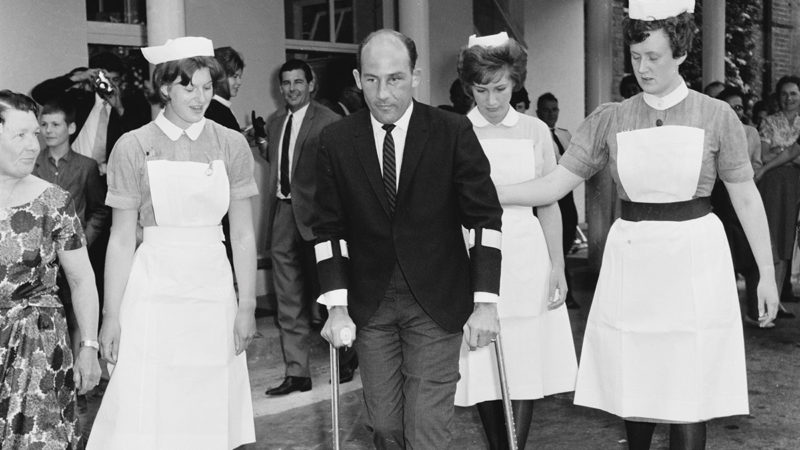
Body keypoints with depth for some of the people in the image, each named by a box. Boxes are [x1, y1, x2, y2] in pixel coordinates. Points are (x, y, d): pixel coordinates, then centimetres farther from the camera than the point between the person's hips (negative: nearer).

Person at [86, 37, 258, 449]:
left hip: (213, 287, 2)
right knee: (147, 415, 0)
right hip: (153, 288, -1)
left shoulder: (231, 144, 3)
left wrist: (247, 306, 2)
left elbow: (243, 234, 5)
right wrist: (111, 315, -2)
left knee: (211, 413, 7)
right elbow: (121, 239, 0)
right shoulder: (133, 147, -1)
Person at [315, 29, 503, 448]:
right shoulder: (336, 139, -2)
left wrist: (485, 302, -11)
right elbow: (329, 229, 2)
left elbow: (485, 217, -6)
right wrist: (337, 306, -5)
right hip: (369, 304, 2)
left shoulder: (453, 131, -7)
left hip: (438, 302, -2)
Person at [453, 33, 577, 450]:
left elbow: (548, 205, 7)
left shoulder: (535, 131, 4)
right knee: (481, 369, 5)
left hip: (525, 258, 1)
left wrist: (557, 266, 2)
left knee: (524, 368, 2)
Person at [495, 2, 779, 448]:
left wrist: (767, 272, 2)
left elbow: (745, 197, 4)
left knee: (689, 393, 0)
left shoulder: (716, 116, -1)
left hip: (695, 259, -2)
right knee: (632, 384, 9)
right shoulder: (610, 119, 3)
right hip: (632, 259, 2)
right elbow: (554, 185, 1)